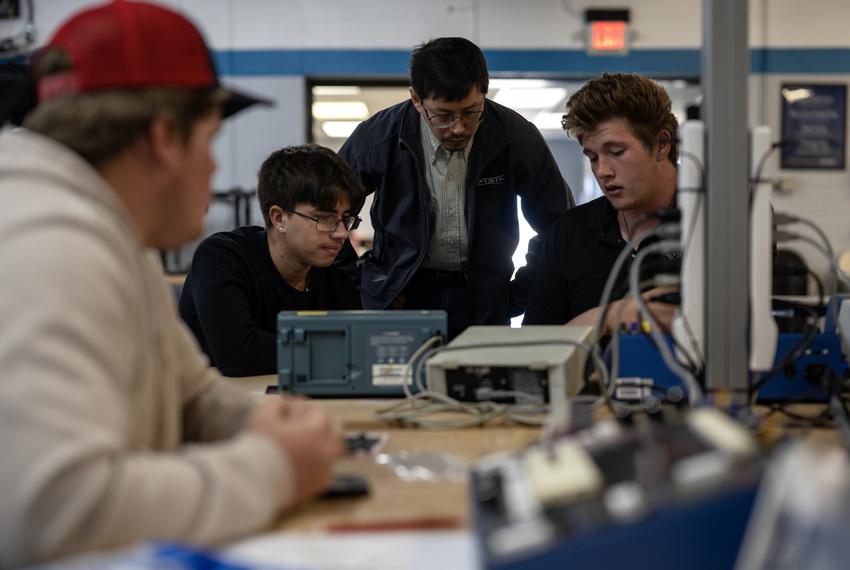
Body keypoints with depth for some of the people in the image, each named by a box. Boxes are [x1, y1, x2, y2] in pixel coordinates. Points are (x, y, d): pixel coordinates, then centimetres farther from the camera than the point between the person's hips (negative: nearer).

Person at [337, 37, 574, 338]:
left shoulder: (516, 138, -11)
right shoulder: (378, 138, -13)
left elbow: (560, 225, 2)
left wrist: (520, 296, 0)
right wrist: (356, 286, -1)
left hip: (485, 300, 0)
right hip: (400, 295, 0)